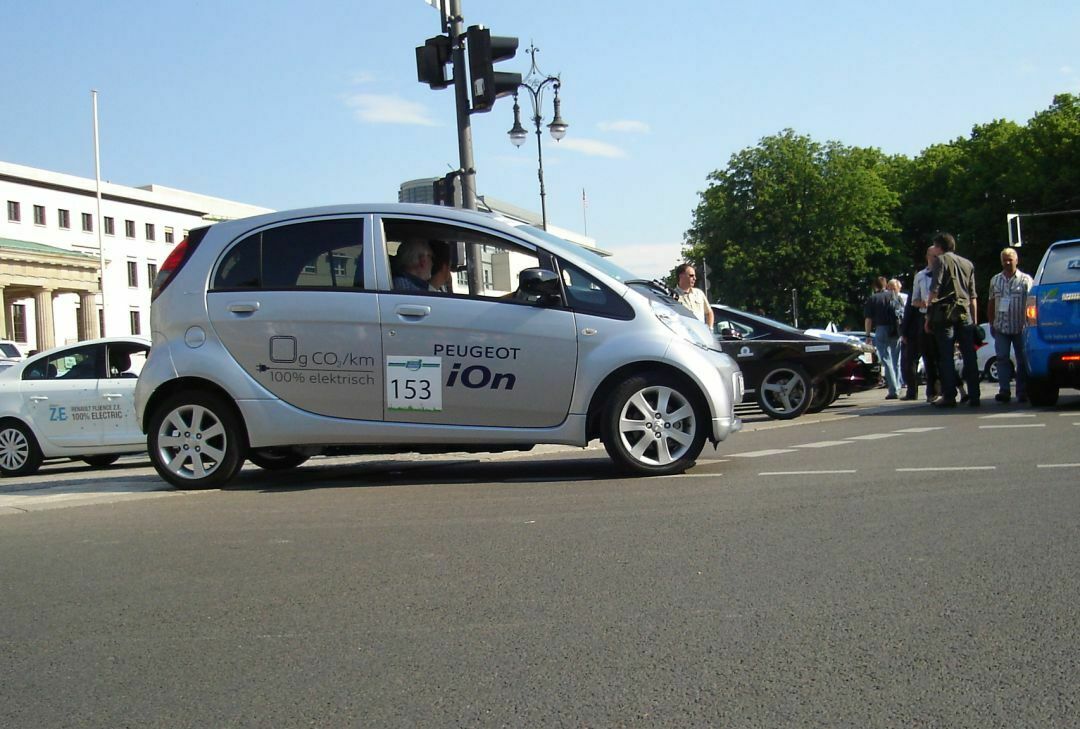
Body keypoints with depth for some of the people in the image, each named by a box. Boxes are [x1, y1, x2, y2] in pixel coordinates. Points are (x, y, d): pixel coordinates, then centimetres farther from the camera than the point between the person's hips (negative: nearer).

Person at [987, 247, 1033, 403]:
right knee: (1002, 358, -5)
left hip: (1020, 327, -3)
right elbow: (991, 303, 16)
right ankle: (1004, 390, -4)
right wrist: (991, 323, 11)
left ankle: (1022, 392, 8)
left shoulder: (1026, 280, 1)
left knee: (1023, 360, 2)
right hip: (1001, 327, 3)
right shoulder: (995, 280, 12)